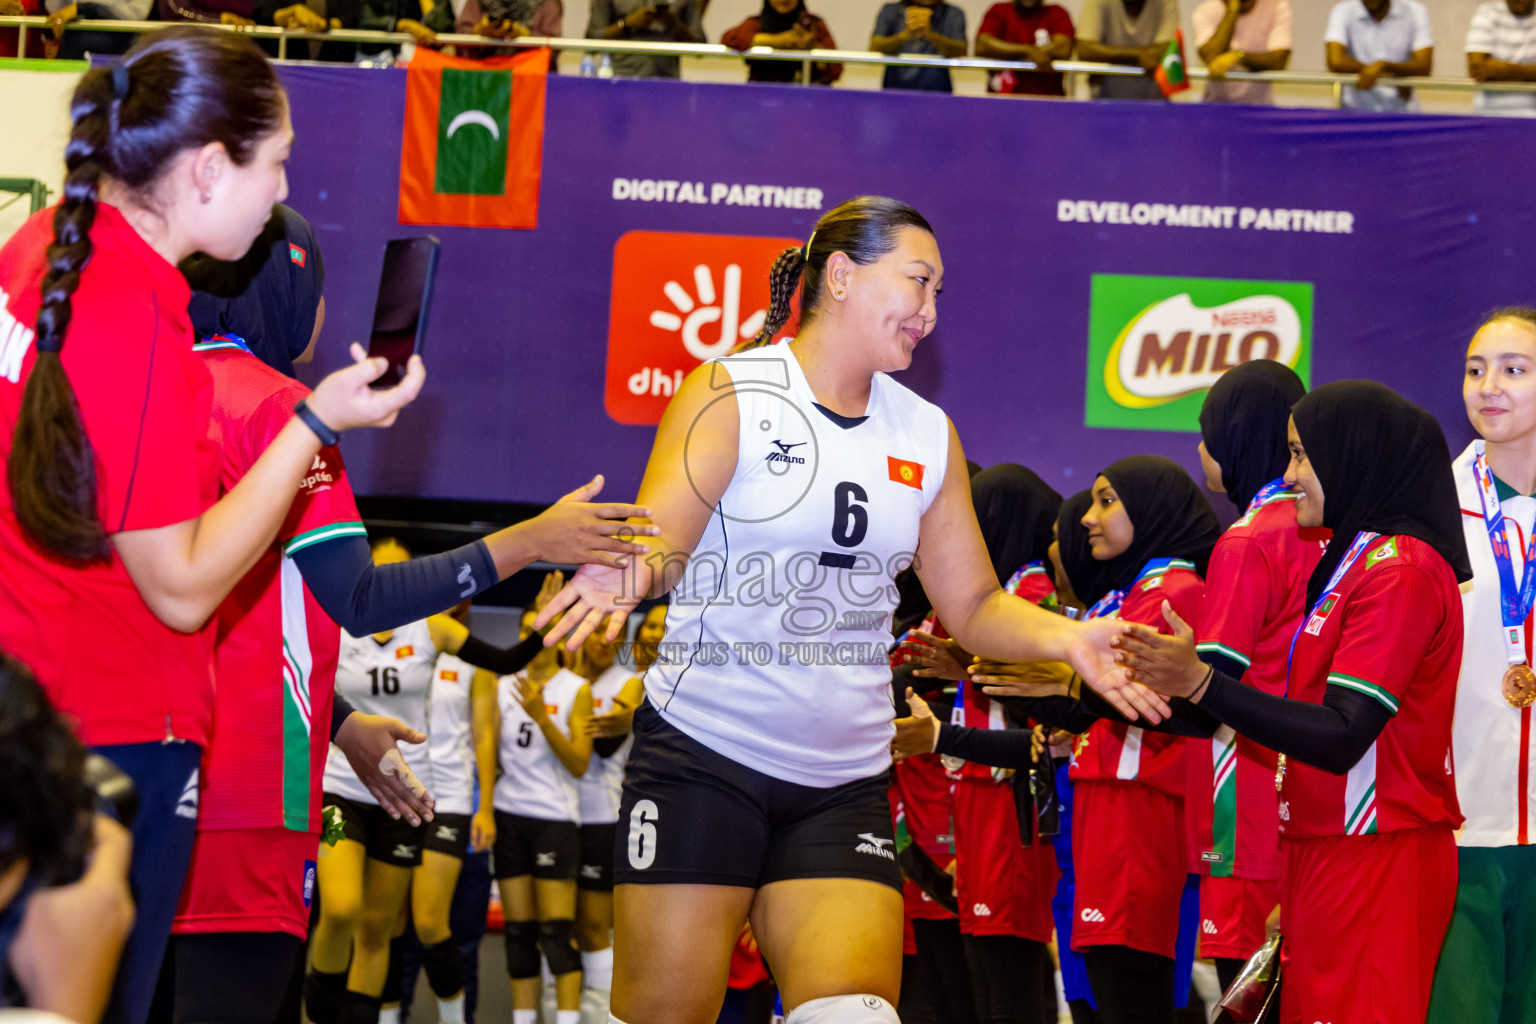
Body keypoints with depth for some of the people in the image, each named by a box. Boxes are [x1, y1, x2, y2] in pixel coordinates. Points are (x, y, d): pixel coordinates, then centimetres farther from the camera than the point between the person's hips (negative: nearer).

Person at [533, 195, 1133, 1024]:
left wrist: (1065, 637, -6)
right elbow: (659, 537, -17)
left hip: (844, 783, 4)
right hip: (703, 755, -4)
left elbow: (973, 606, 14)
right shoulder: (730, 392, -3)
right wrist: (628, 570, -41)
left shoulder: (928, 435, 12)